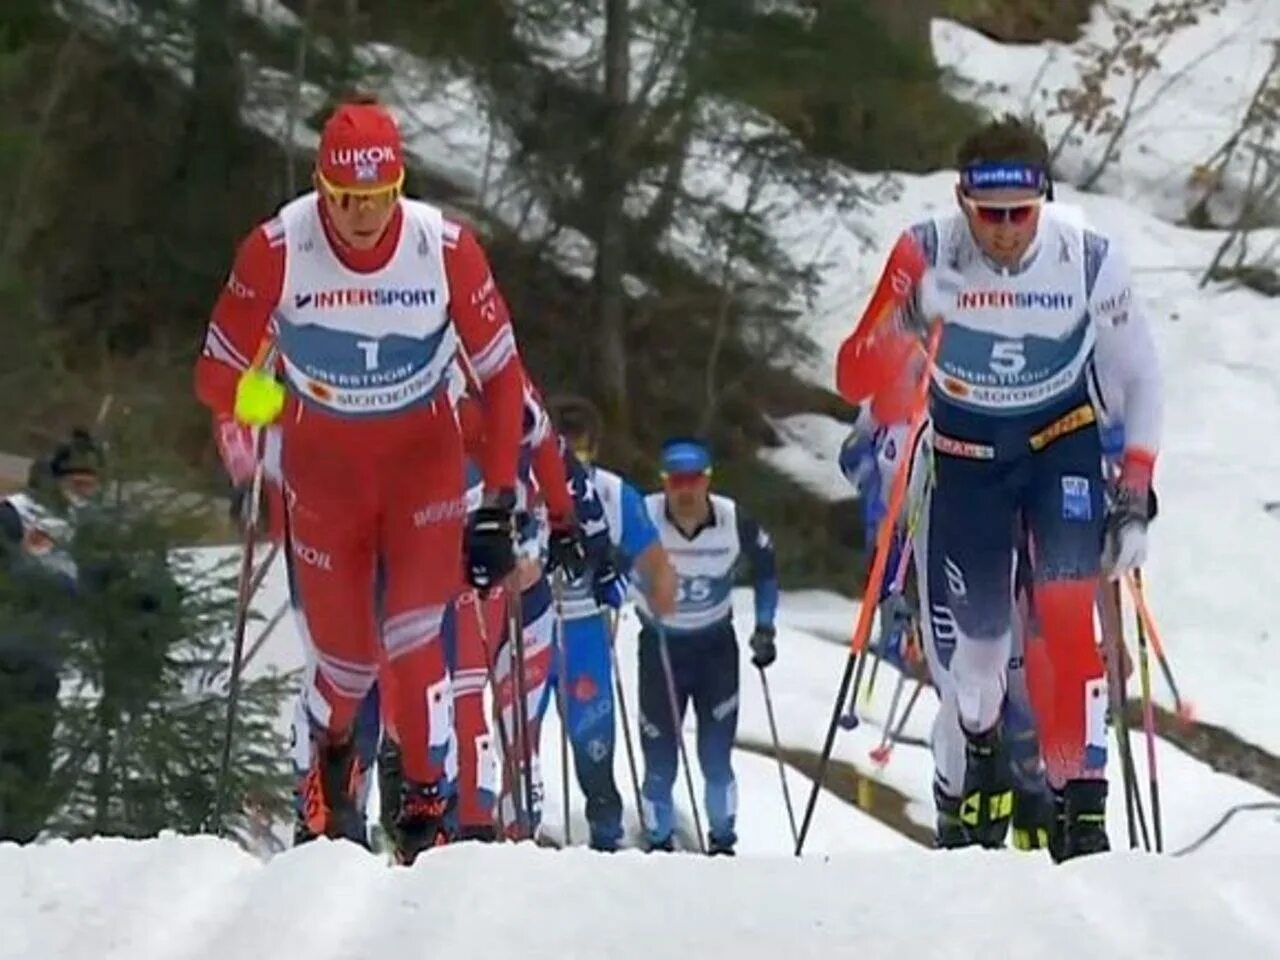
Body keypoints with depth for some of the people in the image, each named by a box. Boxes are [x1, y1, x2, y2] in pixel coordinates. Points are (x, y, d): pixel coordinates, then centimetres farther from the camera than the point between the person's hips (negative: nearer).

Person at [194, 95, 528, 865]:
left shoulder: (446, 249, -20)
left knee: (414, 637, -18)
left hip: (425, 458, 0)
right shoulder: (278, 250, -21)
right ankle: (330, 760, 37)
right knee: (345, 656, 3)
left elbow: (502, 376, -9)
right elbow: (222, 371, -7)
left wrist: (500, 505, -9)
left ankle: (429, 803, -2)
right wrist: (244, 468, -17)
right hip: (321, 463, 0)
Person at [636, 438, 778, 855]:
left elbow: (765, 565, 4)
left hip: (717, 647, 0)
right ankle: (659, 843, 17)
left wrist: (764, 626, 2)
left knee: (716, 759, -3)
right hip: (660, 647, 0)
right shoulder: (643, 517, -20)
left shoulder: (734, 521, -15)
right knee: (660, 762, 0)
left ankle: (722, 841, 14)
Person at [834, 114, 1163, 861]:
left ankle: (1084, 800, -23)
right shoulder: (927, 255, -23)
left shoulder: (1091, 259, -22)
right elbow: (856, 373, -21)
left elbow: (1141, 380, -8)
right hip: (966, 450, 1)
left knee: (1067, 610, -22)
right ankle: (982, 748, 41)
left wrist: (1135, 493, -15)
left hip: (1063, 439, -1)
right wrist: (892, 349, -44)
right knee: (975, 626, 8)